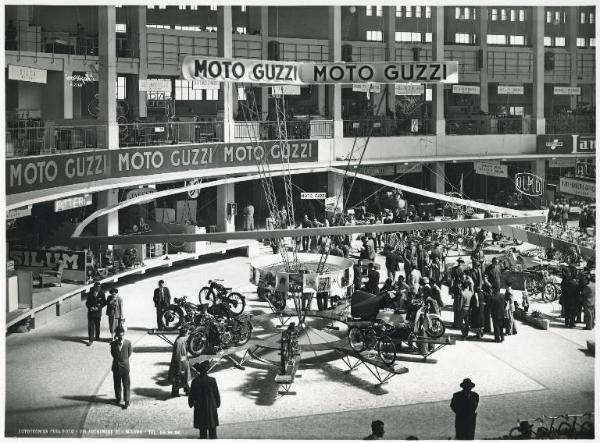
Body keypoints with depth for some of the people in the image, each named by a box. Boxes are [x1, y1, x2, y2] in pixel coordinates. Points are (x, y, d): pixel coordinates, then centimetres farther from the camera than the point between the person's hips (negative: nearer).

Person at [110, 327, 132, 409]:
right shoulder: (113, 343, -8)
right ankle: (118, 398, 34)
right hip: (116, 366, 2)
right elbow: (113, 354, 2)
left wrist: (124, 360, 7)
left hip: (125, 365, -2)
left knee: (126, 384, 3)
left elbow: (129, 354, 2)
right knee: (117, 384, 15)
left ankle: (127, 402, 11)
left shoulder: (128, 343, -11)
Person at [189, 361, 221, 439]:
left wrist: (191, 403, 16)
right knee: (212, 428, 14)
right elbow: (216, 394, -8)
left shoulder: (195, 381, -16)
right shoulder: (212, 380, -18)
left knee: (202, 428, 16)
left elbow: (191, 395, -5)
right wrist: (218, 403, 10)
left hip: (200, 407, 1)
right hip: (211, 406, -1)